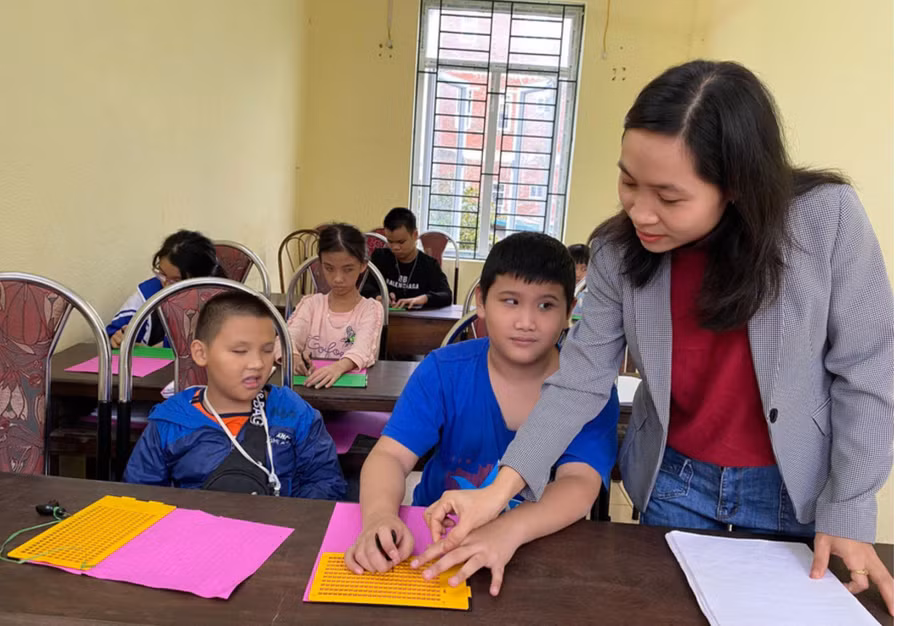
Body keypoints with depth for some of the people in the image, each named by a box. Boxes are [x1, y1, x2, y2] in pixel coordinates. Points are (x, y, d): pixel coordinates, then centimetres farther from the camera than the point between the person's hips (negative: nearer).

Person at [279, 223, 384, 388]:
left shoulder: (371, 309, -1)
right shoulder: (311, 304, 8)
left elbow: (363, 349, -19)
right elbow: (288, 338, -7)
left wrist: (339, 367, -39)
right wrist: (291, 357, -29)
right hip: (310, 382, 2)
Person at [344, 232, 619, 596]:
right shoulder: (443, 371, -9)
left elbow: (579, 486, -21)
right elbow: (391, 456, -14)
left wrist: (507, 532, -40)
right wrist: (379, 514, -36)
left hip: (541, 550, 0)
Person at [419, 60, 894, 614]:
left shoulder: (827, 217, -22)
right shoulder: (618, 252, -15)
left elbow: (864, 374, -13)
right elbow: (580, 382, -15)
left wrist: (848, 513, -10)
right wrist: (500, 489, -23)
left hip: (794, 492, -1)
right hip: (675, 484, 2)